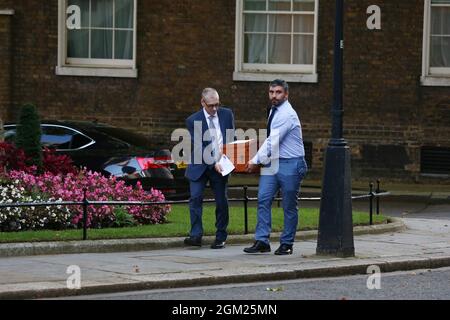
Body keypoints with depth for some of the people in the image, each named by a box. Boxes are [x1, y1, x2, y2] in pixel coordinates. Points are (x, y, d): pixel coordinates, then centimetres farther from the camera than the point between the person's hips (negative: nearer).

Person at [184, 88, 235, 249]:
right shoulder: (193, 121, -6)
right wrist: (213, 163, -21)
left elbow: (232, 138, 12)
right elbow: (199, 147, -11)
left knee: (222, 201, 3)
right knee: (195, 198, -13)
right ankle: (196, 235, -13)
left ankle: (220, 238, 12)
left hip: (221, 164, 2)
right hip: (200, 165, -2)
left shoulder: (227, 114, 4)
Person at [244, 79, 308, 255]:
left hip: (290, 164, -8)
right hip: (272, 162, 8)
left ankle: (286, 244, 10)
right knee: (263, 199, -4)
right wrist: (260, 159, 13)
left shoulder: (287, 114, -16)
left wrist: (256, 161, -14)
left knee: (289, 206, 2)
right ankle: (262, 241, -4)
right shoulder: (274, 111, 13)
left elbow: (273, 141, -19)